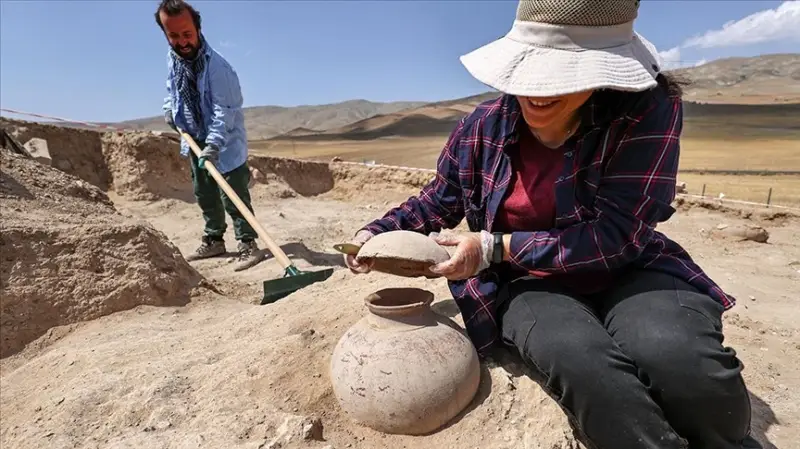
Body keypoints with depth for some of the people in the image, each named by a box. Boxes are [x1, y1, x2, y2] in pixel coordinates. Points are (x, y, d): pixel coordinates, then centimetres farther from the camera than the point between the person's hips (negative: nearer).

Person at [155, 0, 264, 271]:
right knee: (204, 194, 14)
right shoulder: (172, 58, -1)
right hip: (196, 139, 8)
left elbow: (224, 111, -30)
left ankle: (248, 244, -2)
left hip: (225, 141, -8)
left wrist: (213, 145, -37)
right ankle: (214, 240, 27)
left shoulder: (216, 66, -25)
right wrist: (169, 108, 5)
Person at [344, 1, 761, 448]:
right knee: (580, 360, -33)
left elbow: (617, 236, -21)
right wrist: (377, 233, -6)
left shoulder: (648, 110, -15)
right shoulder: (483, 126, -6)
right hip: (528, 284, 1)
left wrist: (496, 247, -24)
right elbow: (437, 203, 8)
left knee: (677, 356, -32)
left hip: (623, 272, 0)